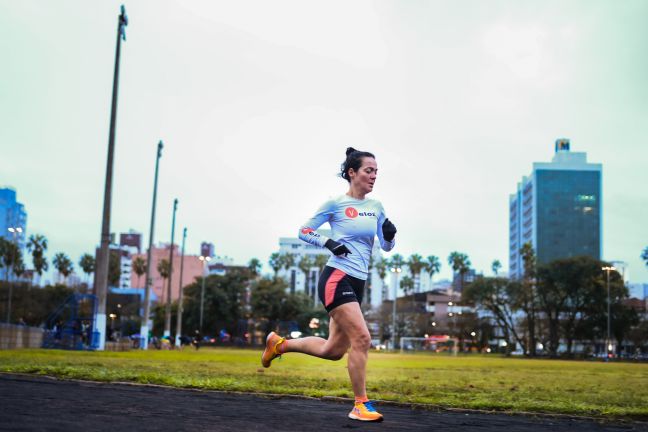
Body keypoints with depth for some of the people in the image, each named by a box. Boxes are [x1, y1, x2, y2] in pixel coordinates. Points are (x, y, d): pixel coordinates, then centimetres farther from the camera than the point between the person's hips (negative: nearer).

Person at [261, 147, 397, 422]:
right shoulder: (335, 204, -5)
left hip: (357, 284, 8)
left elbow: (386, 247, 14)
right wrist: (328, 242, -16)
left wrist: (390, 234, -8)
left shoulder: (376, 208, 11)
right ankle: (360, 405, -5)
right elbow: (304, 232, 1)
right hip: (336, 279, -7)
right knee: (362, 339, -18)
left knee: (333, 350, 12)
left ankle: (279, 343, 32)